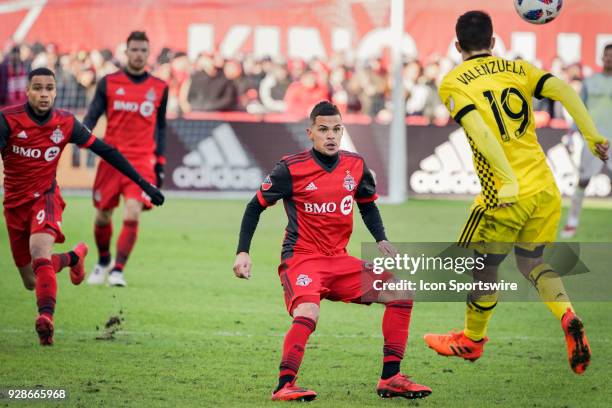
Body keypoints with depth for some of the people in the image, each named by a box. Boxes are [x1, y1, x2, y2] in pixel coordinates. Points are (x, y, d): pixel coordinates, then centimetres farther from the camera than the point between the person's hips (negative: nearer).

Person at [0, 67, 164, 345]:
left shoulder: (65, 123, -7)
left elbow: (106, 151, 1)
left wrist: (143, 183, 1)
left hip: (45, 197, -1)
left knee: (39, 250, -32)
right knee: (31, 281, 9)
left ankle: (46, 315, -45)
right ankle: (73, 257, 39)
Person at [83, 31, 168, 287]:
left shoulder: (159, 88, 8)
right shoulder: (109, 83, 4)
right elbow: (92, 115, 4)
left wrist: (160, 163, 11)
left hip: (142, 160, -1)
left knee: (132, 215, -18)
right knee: (103, 217, 8)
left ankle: (118, 270, -9)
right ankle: (103, 262, 34)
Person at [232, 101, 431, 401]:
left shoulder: (355, 166, 4)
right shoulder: (291, 168, -10)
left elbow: (368, 205, 23)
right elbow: (255, 207, -1)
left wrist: (381, 240, 6)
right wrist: (242, 253, -9)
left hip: (340, 261, 6)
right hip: (301, 258, -6)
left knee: (401, 293, -2)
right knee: (307, 312, -35)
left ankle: (390, 379, 2)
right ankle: (284, 386, -25)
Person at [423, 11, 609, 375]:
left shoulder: (453, 84, -2)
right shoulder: (517, 70, 11)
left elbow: (476, 128, -18)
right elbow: (562, 89, -4)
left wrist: (509, 180, -23)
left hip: (506, 195, -5)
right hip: (546, 189, 5)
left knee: (482, 266, 17)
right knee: (531, 260, 22)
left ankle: (472, 340, 35)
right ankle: (568, 317, -2)